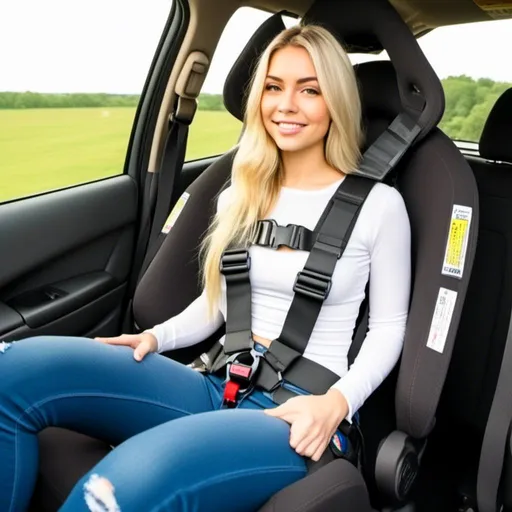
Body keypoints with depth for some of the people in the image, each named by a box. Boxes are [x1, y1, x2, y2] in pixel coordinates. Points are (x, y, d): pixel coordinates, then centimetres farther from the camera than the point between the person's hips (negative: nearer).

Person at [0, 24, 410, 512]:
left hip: (303, 412, -4)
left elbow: (388, 327, 3)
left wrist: (337, 402, -14)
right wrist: (158, 336, -1)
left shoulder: (378, 204, 0)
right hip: (222, 385, 5)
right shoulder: (239, 195, 12)